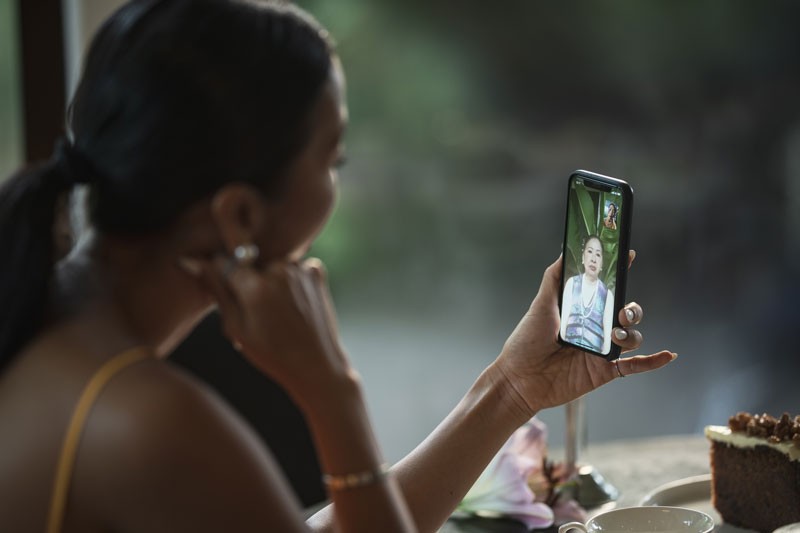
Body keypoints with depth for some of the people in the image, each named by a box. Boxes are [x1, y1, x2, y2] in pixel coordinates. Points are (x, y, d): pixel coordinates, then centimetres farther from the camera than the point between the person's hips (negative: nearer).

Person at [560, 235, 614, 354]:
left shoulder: (607, 294, 3)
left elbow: (607, 337, -1)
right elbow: (563, 322, 5)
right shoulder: (572, 284, 8)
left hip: (594, 355, -1)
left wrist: (603, 356, -15)